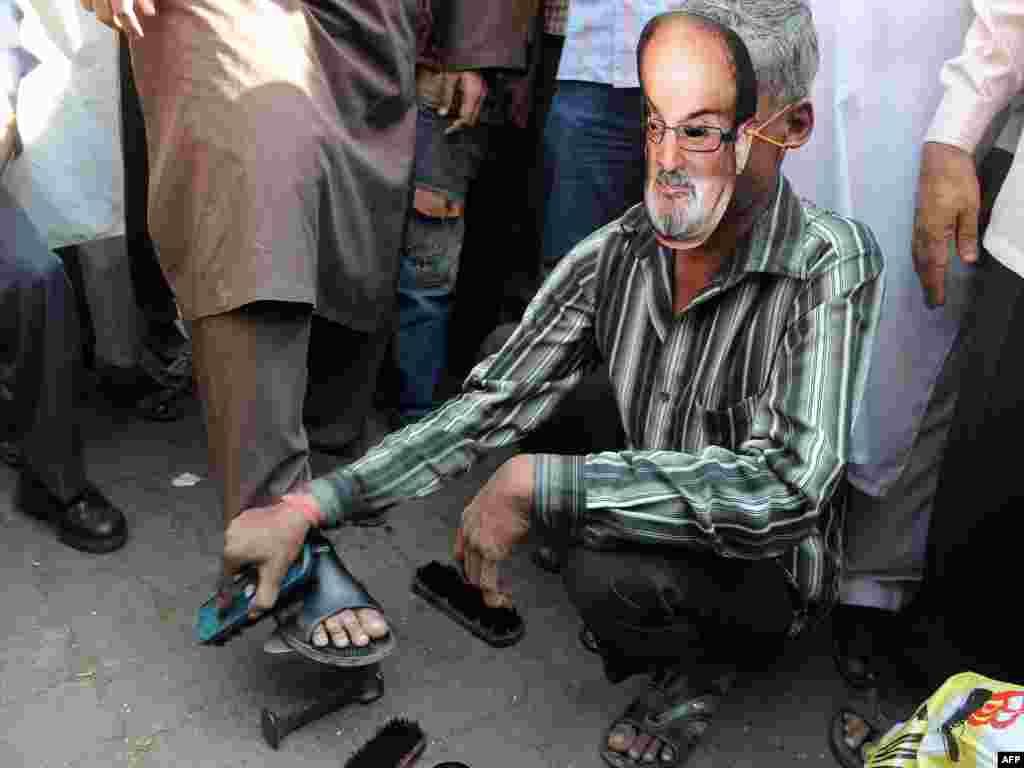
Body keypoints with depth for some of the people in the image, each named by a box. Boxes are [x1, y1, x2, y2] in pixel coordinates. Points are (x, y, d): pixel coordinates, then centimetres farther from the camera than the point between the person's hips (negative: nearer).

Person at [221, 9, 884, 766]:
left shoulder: (833, 261, -26)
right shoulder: (614, 256, -12)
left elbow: (788, 487, -37)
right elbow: (489, 406, -11)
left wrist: (535, 484, -39)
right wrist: (307, 509, -20)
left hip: (768, 572, -5)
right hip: (656, 531, 5)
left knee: (609, 575, -33)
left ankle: (704, 662, 3)